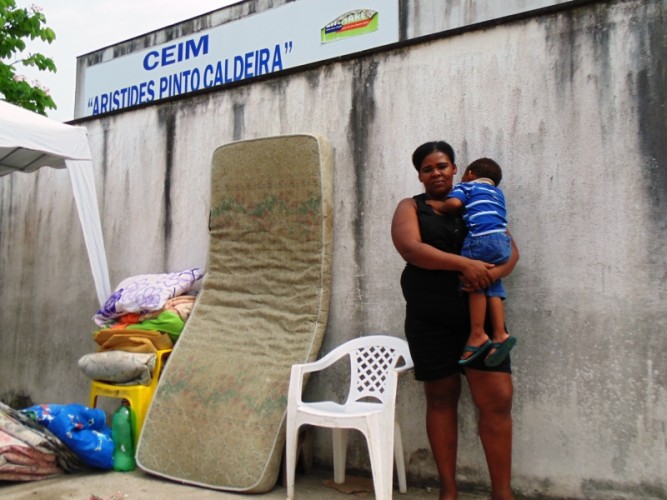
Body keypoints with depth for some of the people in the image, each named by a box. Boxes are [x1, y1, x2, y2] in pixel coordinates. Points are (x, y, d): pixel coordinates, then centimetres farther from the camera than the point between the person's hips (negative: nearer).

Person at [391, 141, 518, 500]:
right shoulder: (411, 208, 9)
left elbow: (509, 250, 8)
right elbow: (410, 248, -11)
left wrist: (494, 272, -15)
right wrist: (464, 264, -20)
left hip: (479, 315, 2)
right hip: (430, 319, -1)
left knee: (498, 398, -6)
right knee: (441, 399, 6)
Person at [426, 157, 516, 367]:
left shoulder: (466, 186, 15)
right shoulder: (498, 193, 34)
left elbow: (454, 203, -4)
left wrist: (437, 205, 12)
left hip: (482, 238, -6)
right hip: (503, 241, 7)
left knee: (476, 284, -1)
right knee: (493, 288, 9)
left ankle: (478, 335, -3)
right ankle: (500, 335, 2)